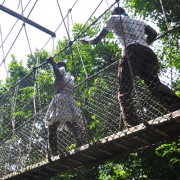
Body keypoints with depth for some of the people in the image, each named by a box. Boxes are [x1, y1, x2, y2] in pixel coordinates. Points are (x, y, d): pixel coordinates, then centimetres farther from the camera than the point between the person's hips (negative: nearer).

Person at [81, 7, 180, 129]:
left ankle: (132, 127, -25)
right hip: (148, 52, 5)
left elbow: (98, 39, 26)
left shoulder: (114, 18, 25)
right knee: (156, 85, -6)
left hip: (132, 51, -5)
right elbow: (153, 34, 23)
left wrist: (86, 40, 45)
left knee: (124, 93, -9)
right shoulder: (139, 21, 38)